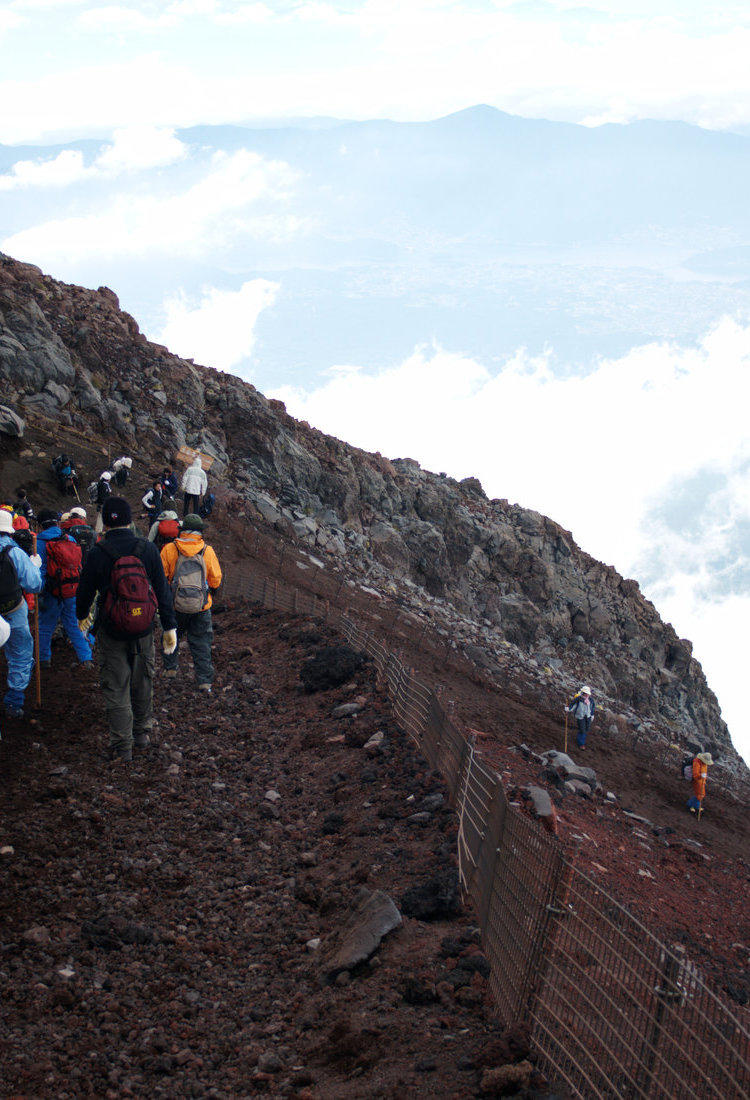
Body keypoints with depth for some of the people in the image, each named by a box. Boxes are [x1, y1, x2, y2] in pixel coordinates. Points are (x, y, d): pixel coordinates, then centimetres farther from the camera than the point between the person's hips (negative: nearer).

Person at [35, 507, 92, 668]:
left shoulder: (40, 542, -9)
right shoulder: (70, 539, 6)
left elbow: (40, 570, -13)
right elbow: (77, 564, 12)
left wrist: (39, 594, -11)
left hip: (54, 593, -4)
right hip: (74, 590, 5)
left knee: (45, 626, 13)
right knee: (74, 625, 14)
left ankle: (43, 659, 22)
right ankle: (86, 658, 11)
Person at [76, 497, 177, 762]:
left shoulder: (97, 554, -11)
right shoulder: (148, 549, -6)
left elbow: (85, 591, 2)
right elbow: (162, 590, -3)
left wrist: (82, 615, 23)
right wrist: (170, 626, 5)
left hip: (111, 630, -2)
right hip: (143, 629, 2)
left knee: (115, 688, 5)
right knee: (142, 682, 19)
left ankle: (122, 746, 4)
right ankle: (142, 732, 33)